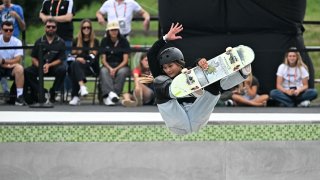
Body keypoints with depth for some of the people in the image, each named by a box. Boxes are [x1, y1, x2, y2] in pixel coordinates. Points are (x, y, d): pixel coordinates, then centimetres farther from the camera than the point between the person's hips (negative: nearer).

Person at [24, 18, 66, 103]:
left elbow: (61, 59, -2)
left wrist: (49, 65, -17)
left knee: (62, 70, -35)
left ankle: (52, 93, -15)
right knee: (27, 71, -27)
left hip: (54, 66, -1)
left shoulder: (60, 42, 3)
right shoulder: (39, 42, 9)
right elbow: (34, 58, 8)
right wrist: (39, 66, -13)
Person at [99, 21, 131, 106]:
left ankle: (107, 96, -43)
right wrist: (110, 68, -17)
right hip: (108, 66, 1)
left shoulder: (123, 41, 0)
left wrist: (116, 69, -20)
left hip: (121, 66, -1)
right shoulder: (104, 41, 6)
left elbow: (125, 60, -5)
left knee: (122, 72, -36)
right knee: (103, 71, -33)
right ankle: (110, 93, -53)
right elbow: (103, 59, 2)